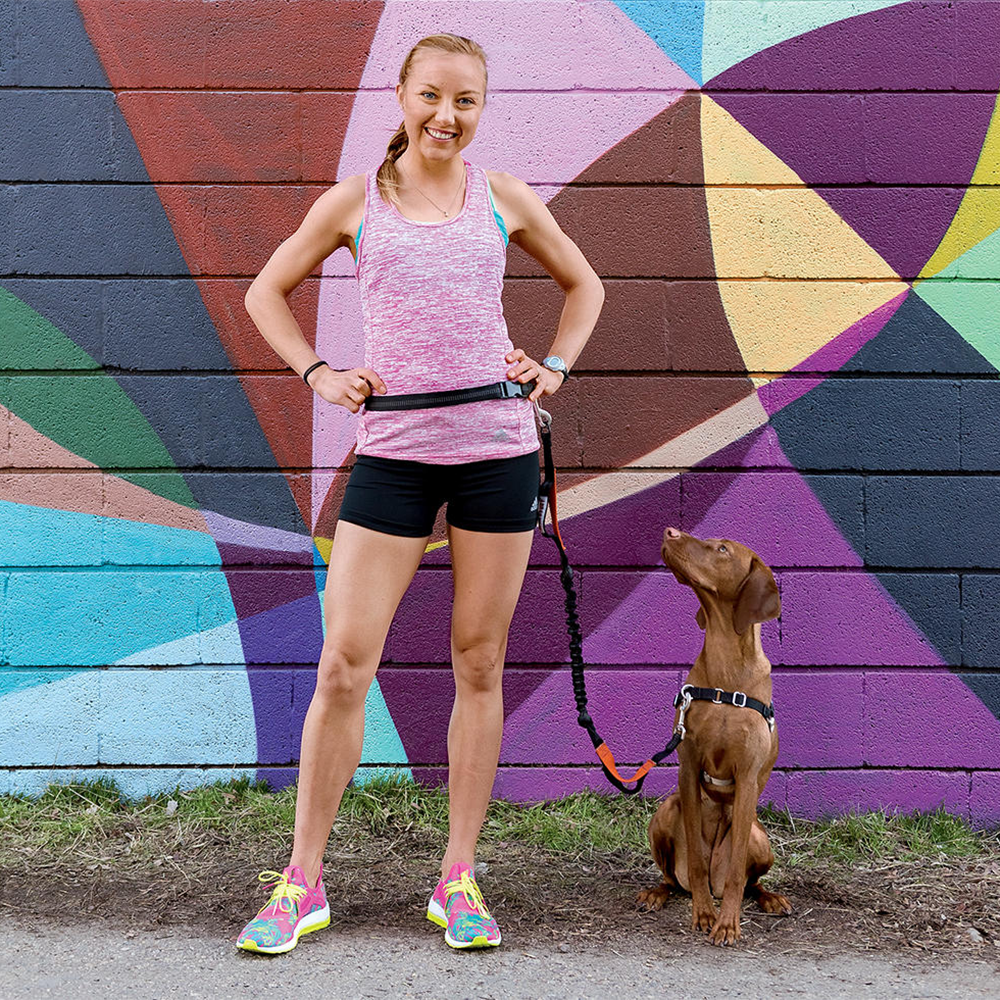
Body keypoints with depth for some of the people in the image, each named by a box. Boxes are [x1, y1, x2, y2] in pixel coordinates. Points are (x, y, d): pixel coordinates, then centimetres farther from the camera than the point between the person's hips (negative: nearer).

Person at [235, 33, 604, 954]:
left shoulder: (503, 198, 8)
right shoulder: (354, 202, 5)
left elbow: (584, 285, 22)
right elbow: (267, 293, 16)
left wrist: (554, 369, 8)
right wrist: (319, 375, 4)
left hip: (497, 449, 1)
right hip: (393, 453, -1)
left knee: (480, 664, 5)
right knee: (343, 665, -4)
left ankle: (459, 880, 15)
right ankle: (302, 883, 8)